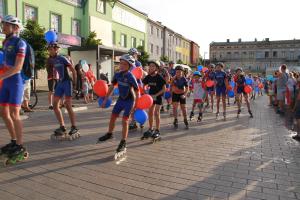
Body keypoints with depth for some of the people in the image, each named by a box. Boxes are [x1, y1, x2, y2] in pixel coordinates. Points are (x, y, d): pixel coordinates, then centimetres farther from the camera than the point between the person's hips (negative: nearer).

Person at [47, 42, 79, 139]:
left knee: (68, 106, -8)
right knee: (55, 105, 3)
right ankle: (62, 127, 11)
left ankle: (74, 128, 3)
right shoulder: (50, 60, 7)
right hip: (60, 82, 7)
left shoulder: (62, 58, -12)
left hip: (67, 82, -7)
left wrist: (74, 83, -9)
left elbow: (73, 71, -10)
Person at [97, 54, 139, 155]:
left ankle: (123, 143, 9)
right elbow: (112, 86, 5)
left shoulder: (131, 77, -24)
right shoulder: (117, 74, -7)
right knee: (113, 116, 13)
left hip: (129, 101, -6)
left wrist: (135, 106, -17)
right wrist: (105, 99, 7)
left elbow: (137, 91, -18)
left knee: (124, 121, -6)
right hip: (121, 99, 6)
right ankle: (109, 134, 38)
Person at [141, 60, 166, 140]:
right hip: (151, 95, 6)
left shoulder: (159, 77, -19)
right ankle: (150, 130, 20)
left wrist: (156, 95, -23)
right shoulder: (148, 77, -5)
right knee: (150, 112, 8)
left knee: (156, 113, -9)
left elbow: (164, 88, -17)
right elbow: (143, 85, 7)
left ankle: (157, 131, 0)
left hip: (158, 95, -6)